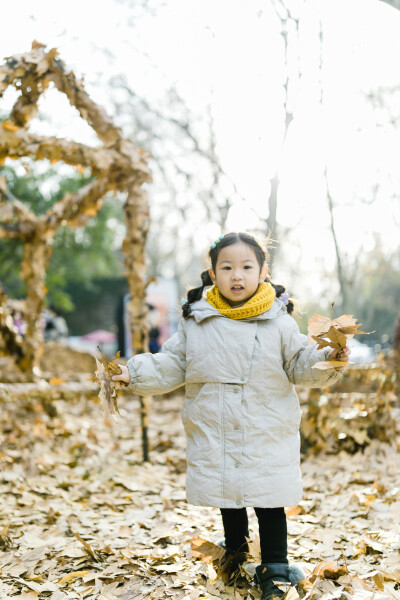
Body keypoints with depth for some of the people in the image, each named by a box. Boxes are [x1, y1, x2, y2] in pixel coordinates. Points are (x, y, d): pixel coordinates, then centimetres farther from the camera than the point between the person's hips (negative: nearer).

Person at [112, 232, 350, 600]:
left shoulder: (278, 320, -4)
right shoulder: (195, 321, 1)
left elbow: (299, 365, 0)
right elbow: (171, 365, 7)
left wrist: (328, 361, -18)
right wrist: (134, 372, -3)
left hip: (268, 435, -2)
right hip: (214, 434, 2)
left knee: (269, 501, 5)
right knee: (227, 498, 17)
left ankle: (275, 569, 22)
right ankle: (234, 551, 40)